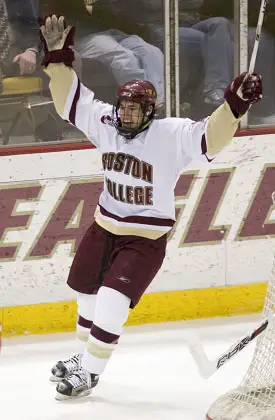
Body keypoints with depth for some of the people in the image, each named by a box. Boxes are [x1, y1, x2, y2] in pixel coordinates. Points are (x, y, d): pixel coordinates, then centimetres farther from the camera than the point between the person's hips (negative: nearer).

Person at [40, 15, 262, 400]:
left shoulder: (172, 136, -21)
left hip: (145, 239, -6)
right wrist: (58, 60, -10)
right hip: (105, 227, 6)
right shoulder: (106, 124, -6)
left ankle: (90, 372, 1)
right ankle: (84, 355, 42)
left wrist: (234, 107, -48)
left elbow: (210, 138, -32)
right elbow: (71, 101, 0)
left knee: (112, 304, -15)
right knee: (87, 294, 19)